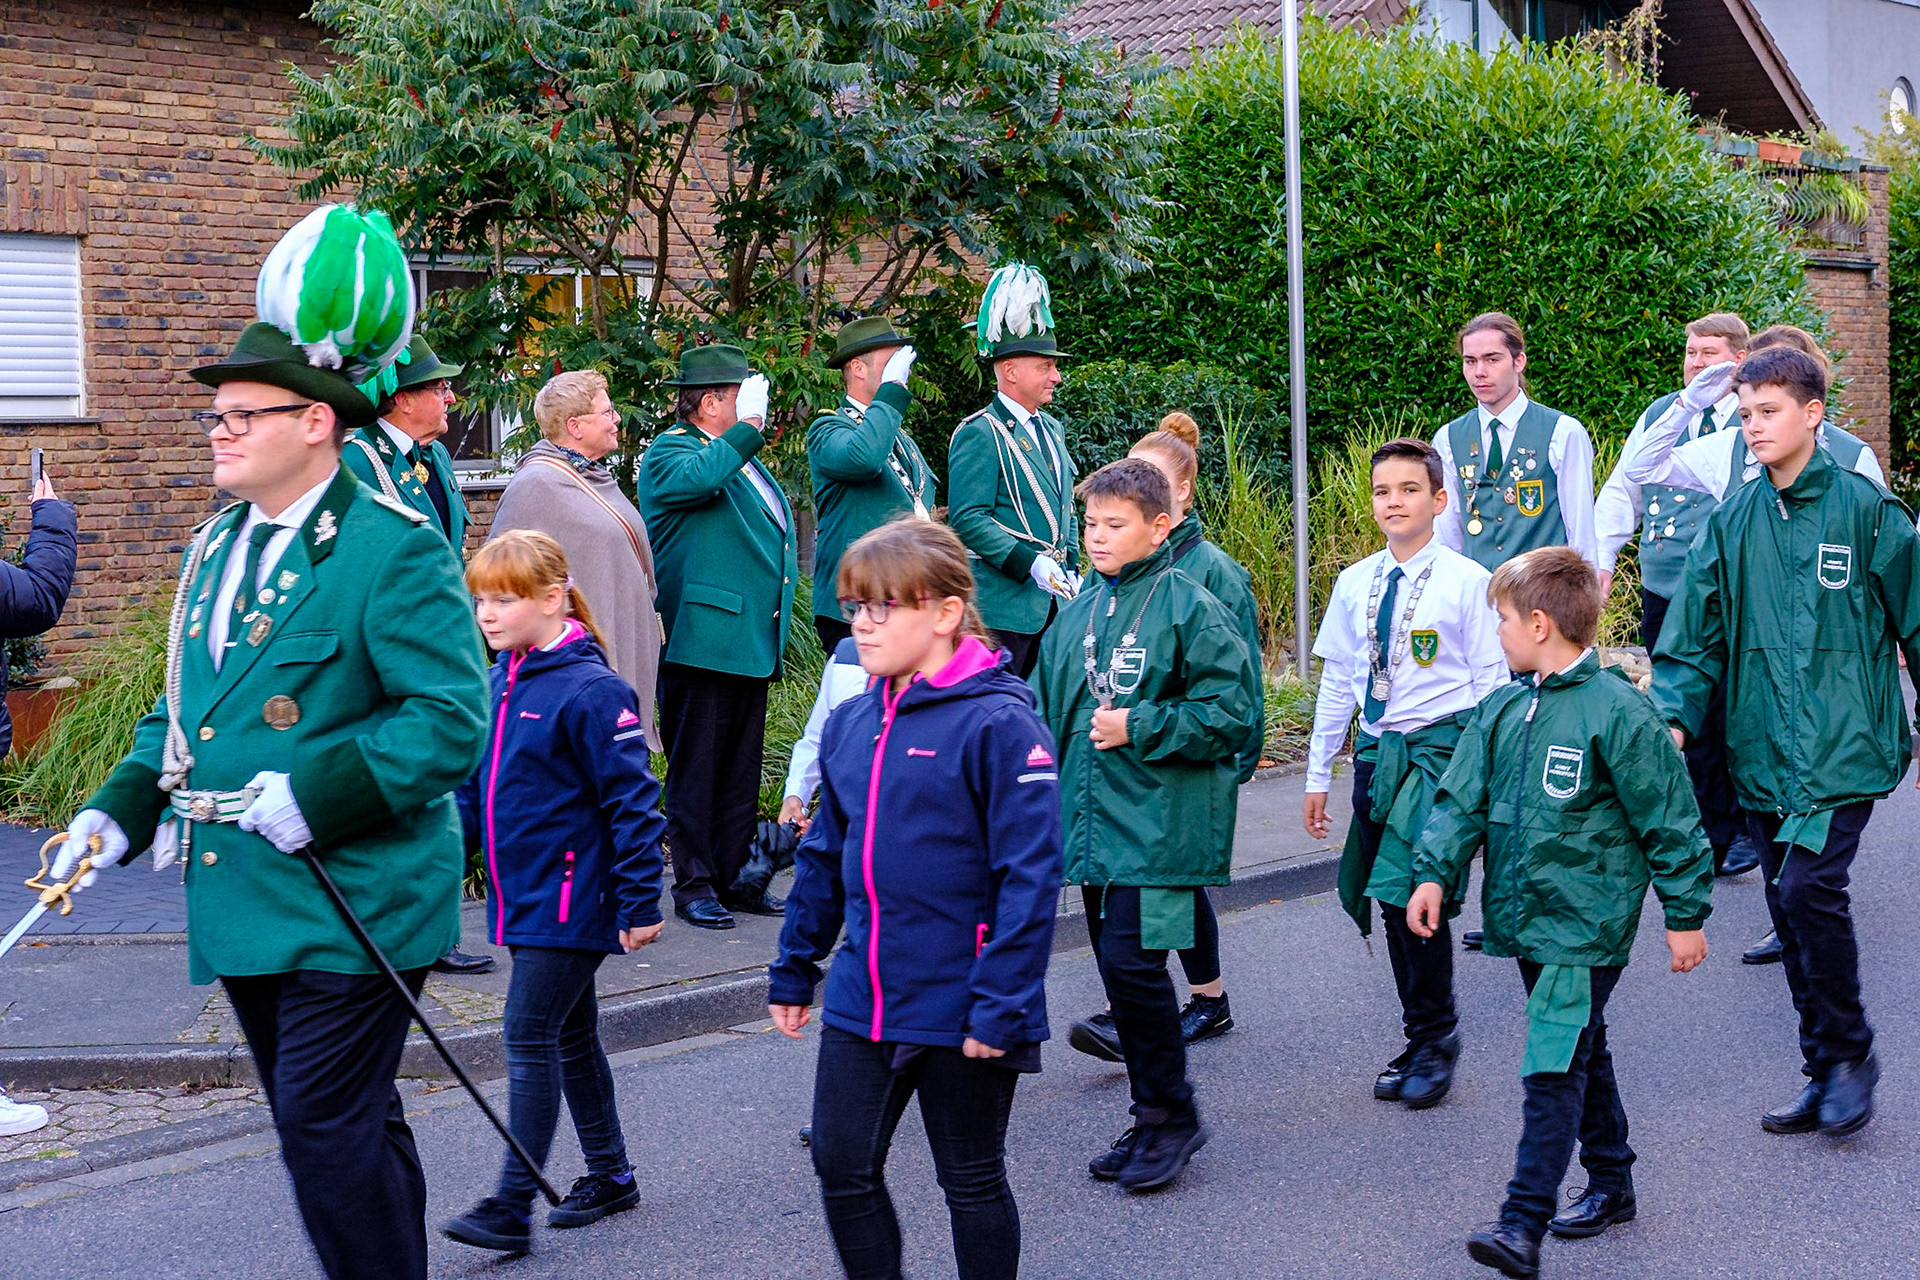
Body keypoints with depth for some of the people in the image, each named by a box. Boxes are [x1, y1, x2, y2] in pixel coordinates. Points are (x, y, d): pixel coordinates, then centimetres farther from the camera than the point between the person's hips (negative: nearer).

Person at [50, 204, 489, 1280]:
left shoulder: (393, 548, -12)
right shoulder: (220, 547, 14)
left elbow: (452, 717, -18)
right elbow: (182, 708, 22)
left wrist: (317, 791, -25)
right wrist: (121, 809, 7)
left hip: (354, 903, -8)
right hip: (244, 903, 8)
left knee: (328, 1133, -9)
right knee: (347, 1126, 17)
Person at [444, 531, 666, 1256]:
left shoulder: (590, 690, -17)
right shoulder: (494, 686, 8)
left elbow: (632, 800, -17)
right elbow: (474, 788, 19)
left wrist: (640, 900, -17)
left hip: (572, 898, -9)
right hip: (523, 898, 9)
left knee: (529, 1037, -10)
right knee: (570, 1038, 17)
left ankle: (513, 1204, -7)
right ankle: (609, 1175, 29)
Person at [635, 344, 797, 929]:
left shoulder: (742, 458, 21)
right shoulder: (669, 451, -6)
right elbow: (696, 480, -31)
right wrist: (746, 427, -22)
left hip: (752, 645, 9)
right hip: (701, 643, -9)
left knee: (741, 770, 12)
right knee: (695, 770, -2)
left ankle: (735, 877, 19)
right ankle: (693, 885, 3)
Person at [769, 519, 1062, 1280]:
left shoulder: (998, 724, -16)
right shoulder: (850, 725, 6)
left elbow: (1030, 876, -18)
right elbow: (824, 856, 15)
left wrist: (1001, 1004, -21)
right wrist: (793, 970, 16)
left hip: (961, 1009, -6)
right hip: (862, 998, 6)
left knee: (972, 1182, 10)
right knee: (842, 1167, 10)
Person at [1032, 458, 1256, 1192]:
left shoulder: (1190, 609, -8)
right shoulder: (1081, 610, 11)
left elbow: (1230, 713, -11)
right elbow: (1046, 705, 21)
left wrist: (1139, 727, -15)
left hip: (1158, 821, -7)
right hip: (1093, 821, 7)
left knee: (1132, 961, -13)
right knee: (1118, 965, 11)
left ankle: (1170, 1115, 4)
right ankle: (1153, 1121, 22)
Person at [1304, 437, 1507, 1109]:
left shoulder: (1467, 582, -5)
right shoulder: (1354, 584, 9)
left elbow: (1492, 684, -3)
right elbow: (1337, 680, 15)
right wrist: (1318, 774, 15)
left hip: (1442, 749, -5)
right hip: (1376, 751, 5)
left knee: (1412, 895, -15)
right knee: (1389, 904, 8)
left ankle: (1433, 1036, 4)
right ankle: (1424, 1040, 21)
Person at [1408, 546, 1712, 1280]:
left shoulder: (1616, 711, -14)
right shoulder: (1501, 710, 7)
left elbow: (1668, 819, -9)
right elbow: (1463, 799, 10)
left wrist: (1685, 914, -6)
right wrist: (1435, 873, -4)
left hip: (1585, 924, -7)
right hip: (1526, 917, 7)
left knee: (1553, 1068, -12)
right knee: (1582, 1054, 19)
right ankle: (1610, 1185, 33)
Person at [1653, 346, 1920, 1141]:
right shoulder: (1732, 523, 8)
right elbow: (1695, 635, 7)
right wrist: (1673, 716, -8)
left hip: (1843, 741, -5)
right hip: (1763, 748, 5)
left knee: (1809, 888, -19)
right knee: (1790, 910, 9)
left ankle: (1849, 1053, 2)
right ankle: (1827, 1076, 22)